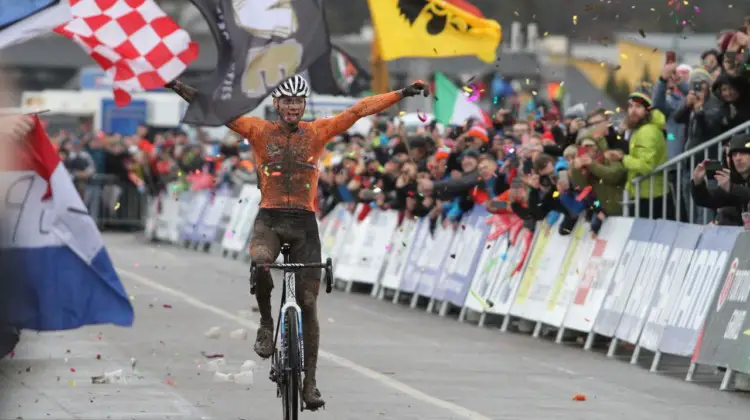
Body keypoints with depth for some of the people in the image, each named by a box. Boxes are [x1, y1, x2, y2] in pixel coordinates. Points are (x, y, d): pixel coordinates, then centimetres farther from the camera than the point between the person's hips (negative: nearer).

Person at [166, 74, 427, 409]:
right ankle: (266, 322, -7)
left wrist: (403, 94, -5)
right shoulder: (260, 131, 4)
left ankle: (309, 381, 6)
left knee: (308, 302, 0)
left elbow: (360, 109, 1)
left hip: (304, 222, 1)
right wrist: (182, 90, -13)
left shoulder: (317, 132, 5)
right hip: (269, 219, -1)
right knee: (259, 261, -35)